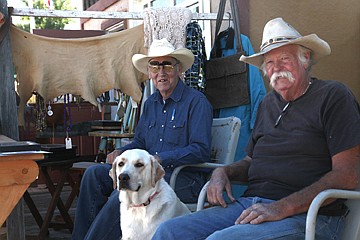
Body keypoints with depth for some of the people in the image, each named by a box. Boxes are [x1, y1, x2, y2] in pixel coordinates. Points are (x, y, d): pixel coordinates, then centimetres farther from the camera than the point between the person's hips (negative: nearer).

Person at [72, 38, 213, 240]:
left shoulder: (196, 102, -7)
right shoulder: (151, 103, 18)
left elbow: (201, 150, -16)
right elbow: (140, 142, 24)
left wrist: (159, 159, -22)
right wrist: (120, 153, 2)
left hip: (184, 178, -8)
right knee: (94, 174, -6)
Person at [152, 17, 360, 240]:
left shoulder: (332, 96, -1)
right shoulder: (269, 103, 21)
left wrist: (282, 208, -19)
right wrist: (223, 172, 5)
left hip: (304, 214, -6)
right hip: (250, 204, 7)